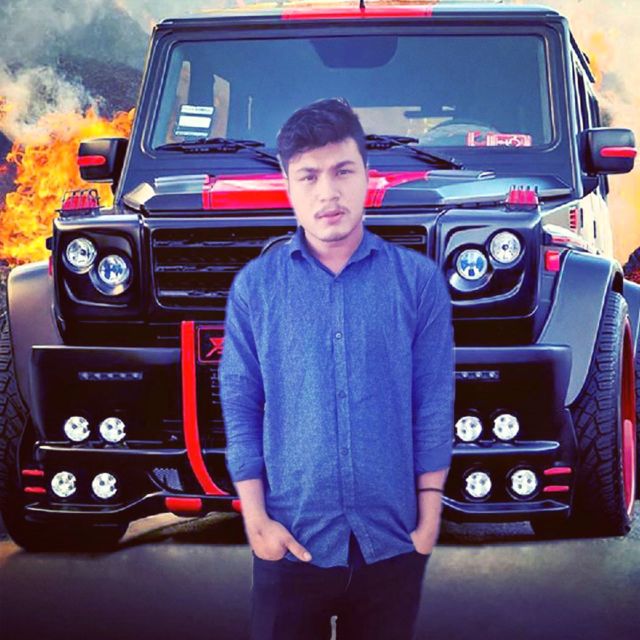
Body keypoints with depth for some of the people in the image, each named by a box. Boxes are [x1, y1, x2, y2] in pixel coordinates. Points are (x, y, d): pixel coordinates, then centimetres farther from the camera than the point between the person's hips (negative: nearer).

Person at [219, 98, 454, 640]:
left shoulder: (419, 280, 0)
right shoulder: (254, 286, 0)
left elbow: (434, 408, 1)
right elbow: (240, 407, 1)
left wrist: (428, 519, -2)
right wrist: (256, 518, -6)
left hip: (391, 543, 0)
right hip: (292, 542, 0)